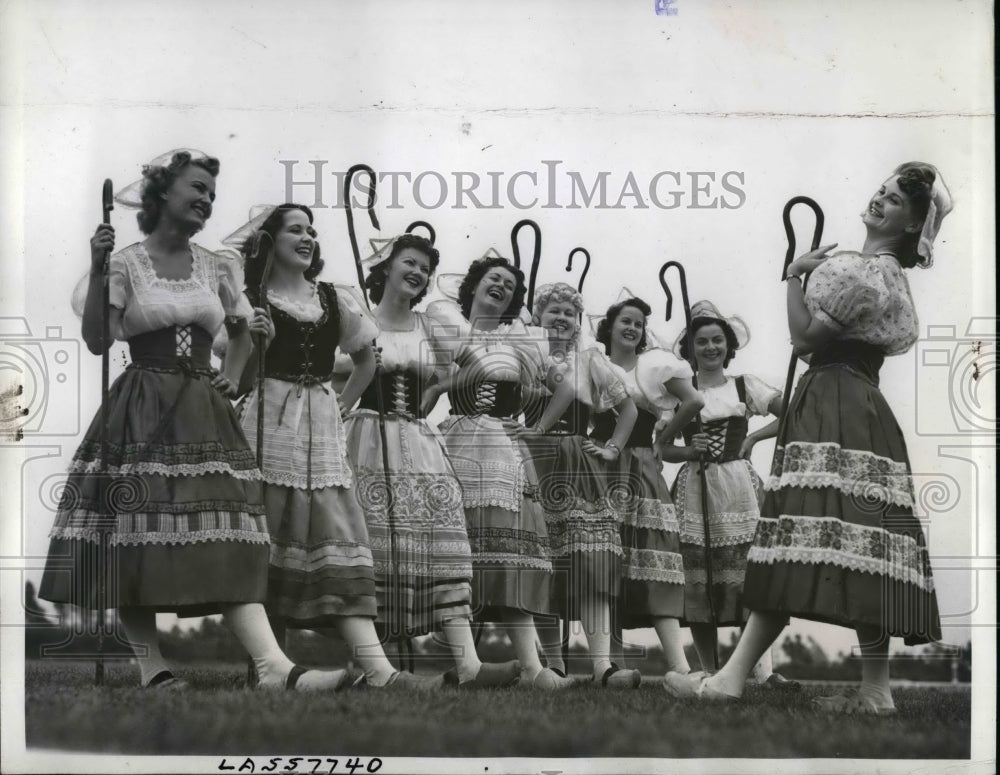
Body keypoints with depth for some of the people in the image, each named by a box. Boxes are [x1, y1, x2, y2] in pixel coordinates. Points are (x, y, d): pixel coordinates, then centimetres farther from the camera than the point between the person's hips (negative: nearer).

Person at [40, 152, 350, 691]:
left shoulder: (218, 270, 12)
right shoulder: (127, 264, 1)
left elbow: (242, 333, 29)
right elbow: (97, 341, -7)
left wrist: (232, 376, 14)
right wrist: (97, 272, -14)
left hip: (203, 414, 3)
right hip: (141, 417, -3)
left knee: (228, 539, -8)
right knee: (135, 539, -6)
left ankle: (273, 666, -20)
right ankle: (151, 665, 1)